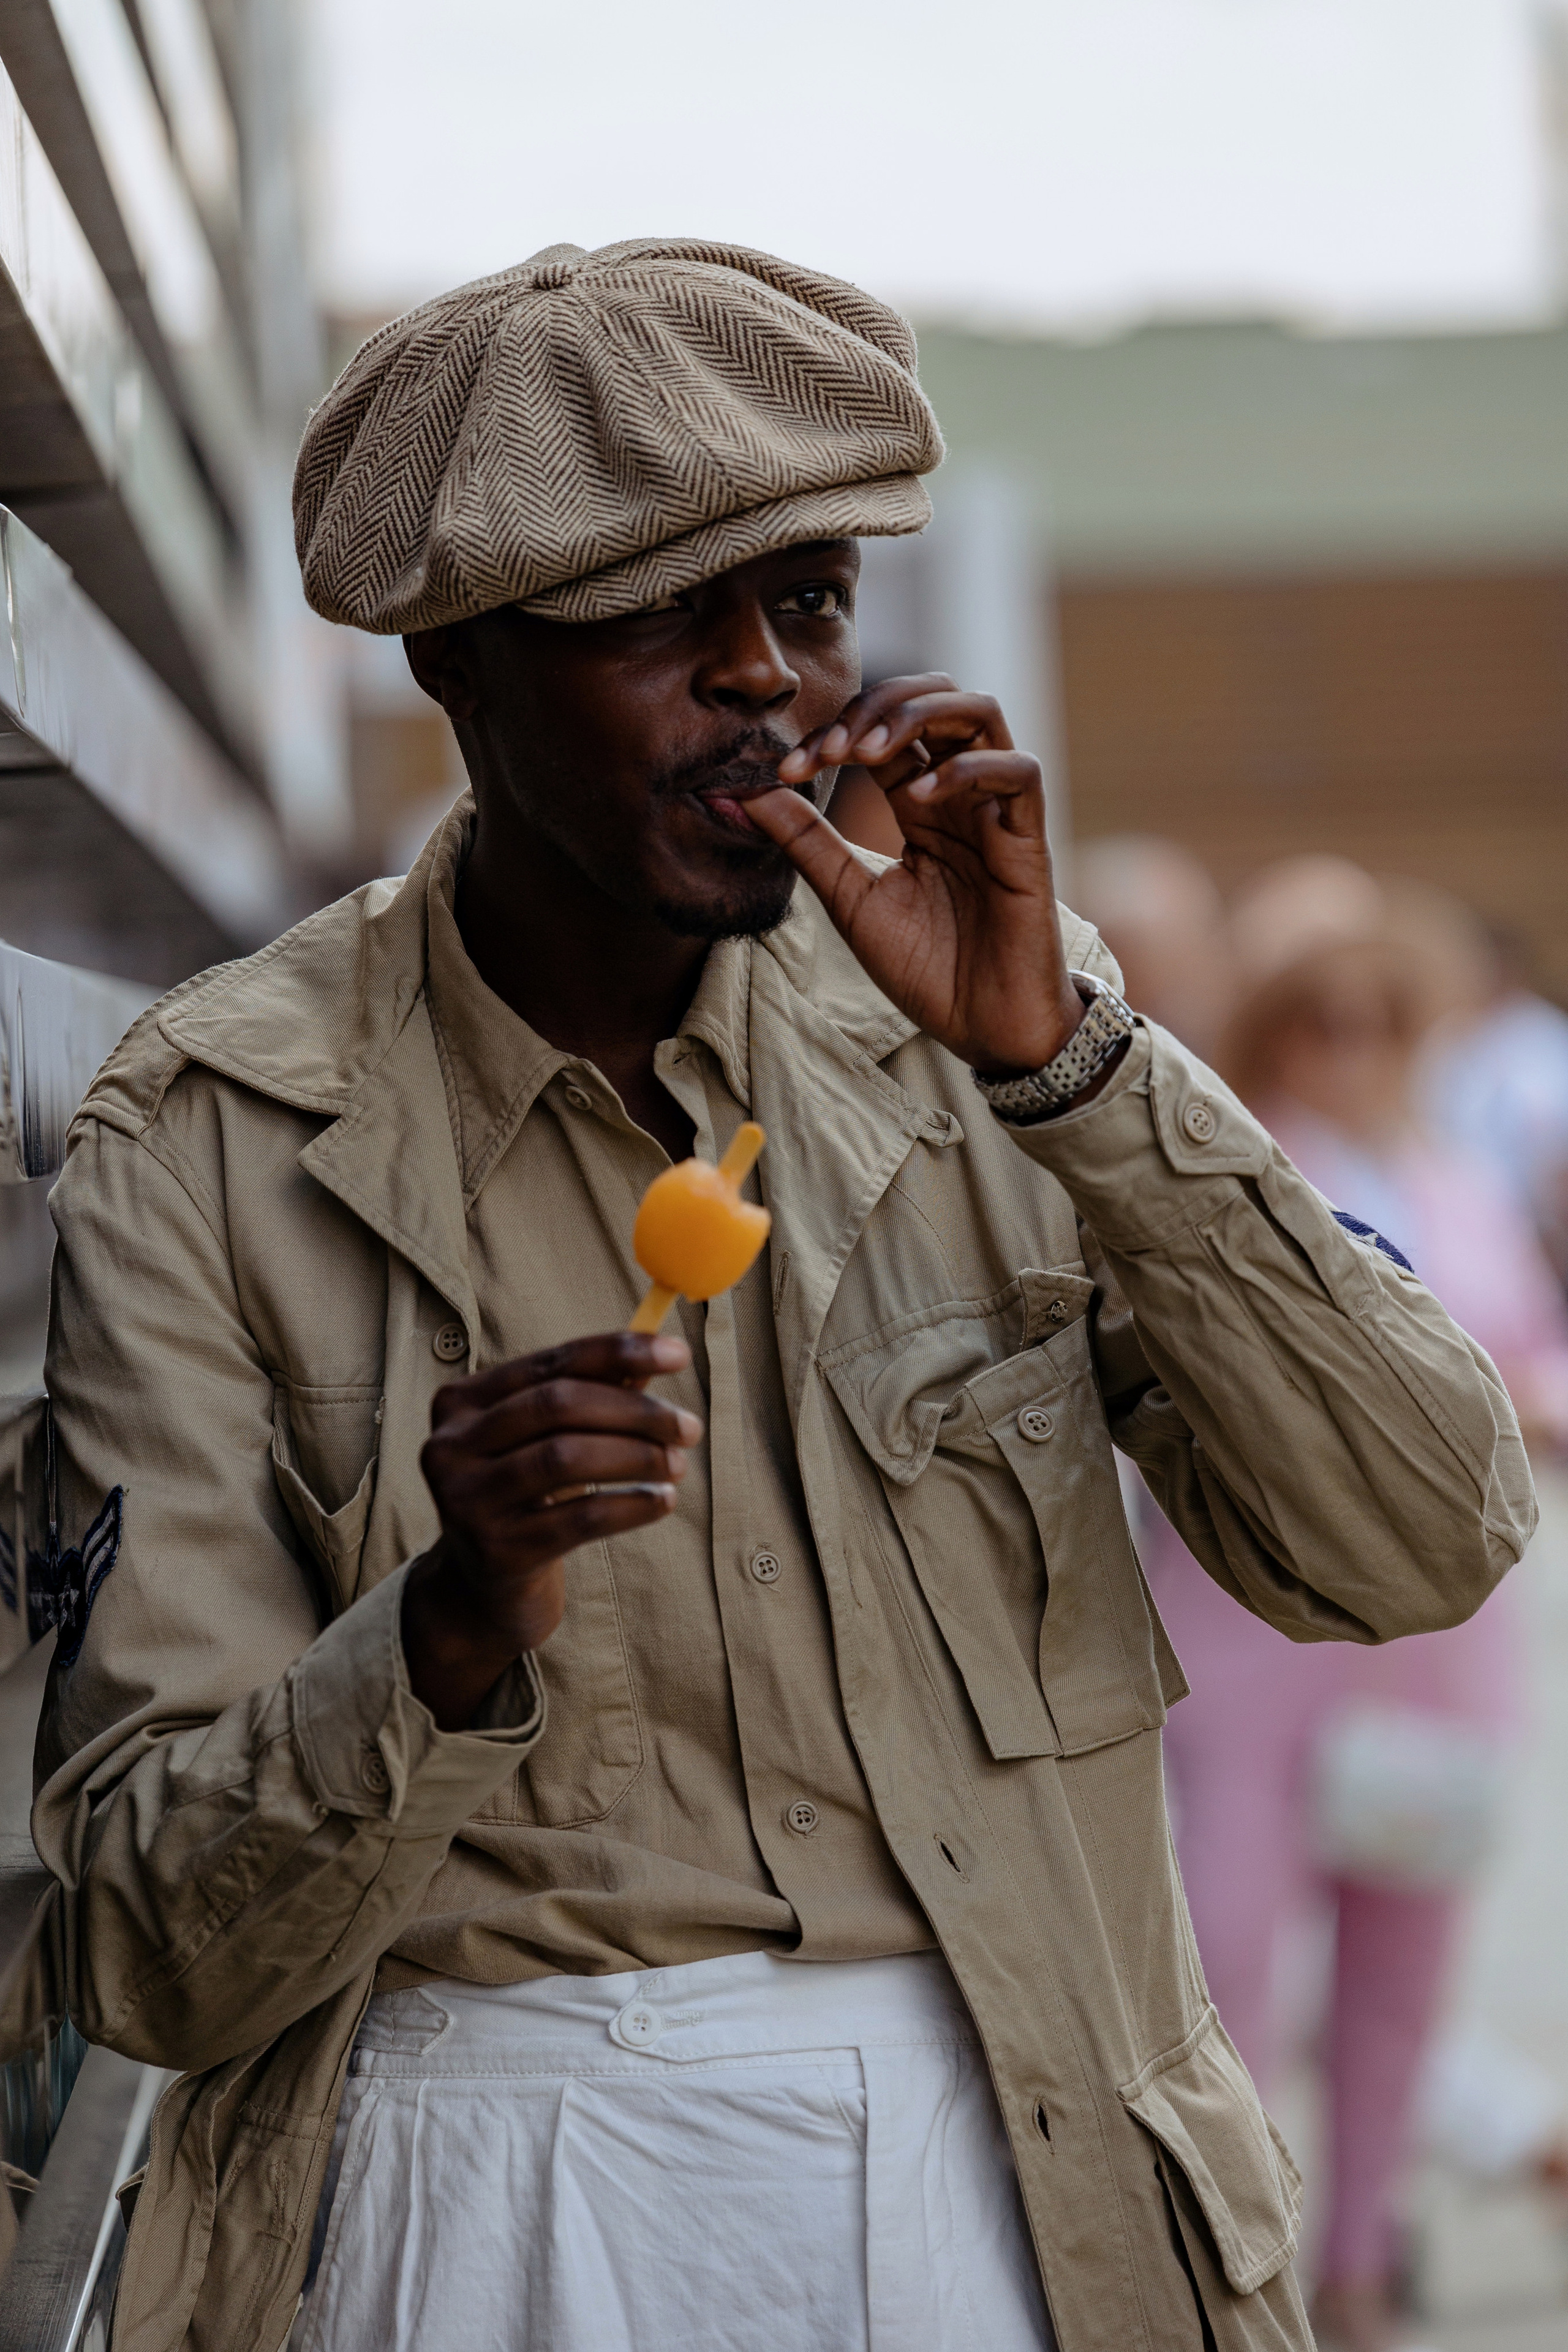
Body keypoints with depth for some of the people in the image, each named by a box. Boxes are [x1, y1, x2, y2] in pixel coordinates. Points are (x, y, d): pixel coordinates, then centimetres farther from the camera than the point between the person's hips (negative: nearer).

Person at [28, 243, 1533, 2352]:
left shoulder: (968, 1027, 2)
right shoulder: (206, 1146, -5)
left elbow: (1422, 1548, -7)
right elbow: (157, 1959, -8)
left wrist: (1059, 1059, -14)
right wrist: (457, 1626, -26)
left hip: (1015, 2176, 2)